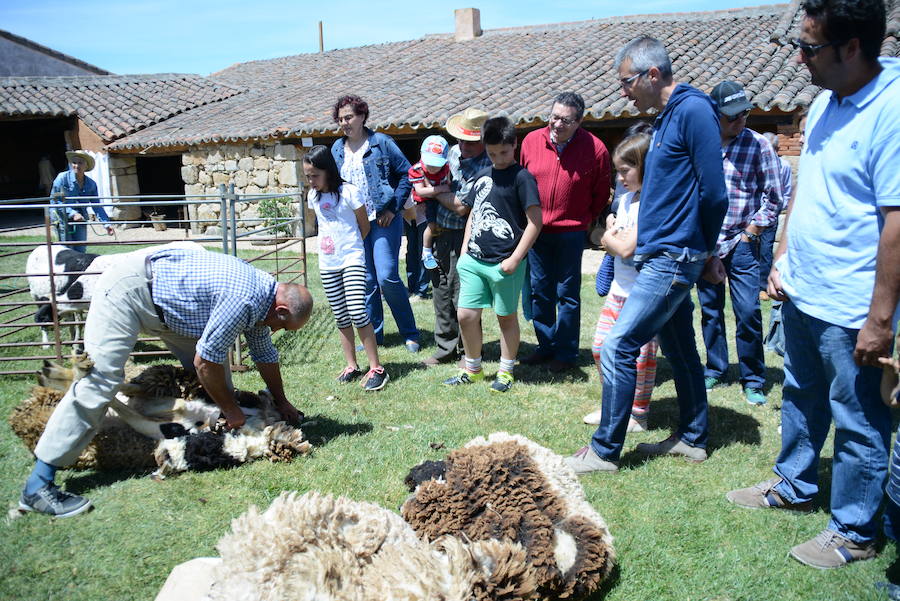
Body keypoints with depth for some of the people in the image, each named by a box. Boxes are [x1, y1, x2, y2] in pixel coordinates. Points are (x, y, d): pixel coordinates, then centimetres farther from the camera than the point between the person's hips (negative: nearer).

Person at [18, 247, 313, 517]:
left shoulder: (264, 292, 3)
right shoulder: (243, 301, -28)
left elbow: (265, 355, 17)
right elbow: (204, 362, -23)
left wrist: (281, 402, 22)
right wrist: (230, 409, -10)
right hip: (128, 288, -10)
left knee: (213, 348, 9)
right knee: (100, 380, -17)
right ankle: (38, 485, -15)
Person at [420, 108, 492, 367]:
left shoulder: (486, 167, -18)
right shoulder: (453, 152, 7)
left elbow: (461, 206, -21)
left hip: (463, 238, -8)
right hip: (442, 233, 8)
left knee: (462, 297, -1)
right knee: (441, 293, 14)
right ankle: (445, 348, 28)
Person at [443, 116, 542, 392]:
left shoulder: (522, 177, -8)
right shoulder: (482, 176, 12)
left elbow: (535, 222, -12)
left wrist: (515, 259, -15)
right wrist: (465, 250, 12)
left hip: (504, 263, -6)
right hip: (474, 260, 6)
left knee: (506, 317, 8)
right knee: (466, 315, 7)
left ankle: (505, 372, 23)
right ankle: (472, 369, 25)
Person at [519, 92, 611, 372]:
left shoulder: (595, 149, -11)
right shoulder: (532, 140, -2)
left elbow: (601, 193, 3)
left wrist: (585, 221, 7)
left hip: (571, 231, -4)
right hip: (535, 230, 4)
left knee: (567, 294, 3)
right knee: (539, 291, 10)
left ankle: (566, 353, 14)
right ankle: (546, 346, 24)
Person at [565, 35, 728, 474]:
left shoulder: (693, 110, -15)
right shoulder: (666, 117, 15)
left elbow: (713, 192, -18)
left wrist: (703, 247, -3)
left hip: (673, 257, -10)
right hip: (661, 253, 10)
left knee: (618, 346, -9)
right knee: (678, 347, 16)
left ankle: (604, 451, 1)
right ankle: (692, 438, 29)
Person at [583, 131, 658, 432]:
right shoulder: (626, 199, 12)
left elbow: (627, 249, -21)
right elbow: (608, 242, 14)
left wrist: (610, 237, -3)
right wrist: (613, 235, -8)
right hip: (620, 287, 9)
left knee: (640, 354, 2)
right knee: (601, 346, 12)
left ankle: (639, 414, 17)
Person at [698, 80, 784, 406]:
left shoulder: (758, 145, -3)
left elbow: (773, 199, 0)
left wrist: (746, 236, -5)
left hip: (741, 244, -2)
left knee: (748, 312, -5)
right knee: (710, 311, 11)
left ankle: (753, 381, 9)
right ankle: (715, 370, 26)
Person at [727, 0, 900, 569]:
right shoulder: (824, 103, 5)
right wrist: (782, 256, 13)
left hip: (850, 310, -8)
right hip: (801, 294, 8)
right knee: (801, 399, 24)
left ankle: (854, 532, 28)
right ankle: (794, 485, 44)